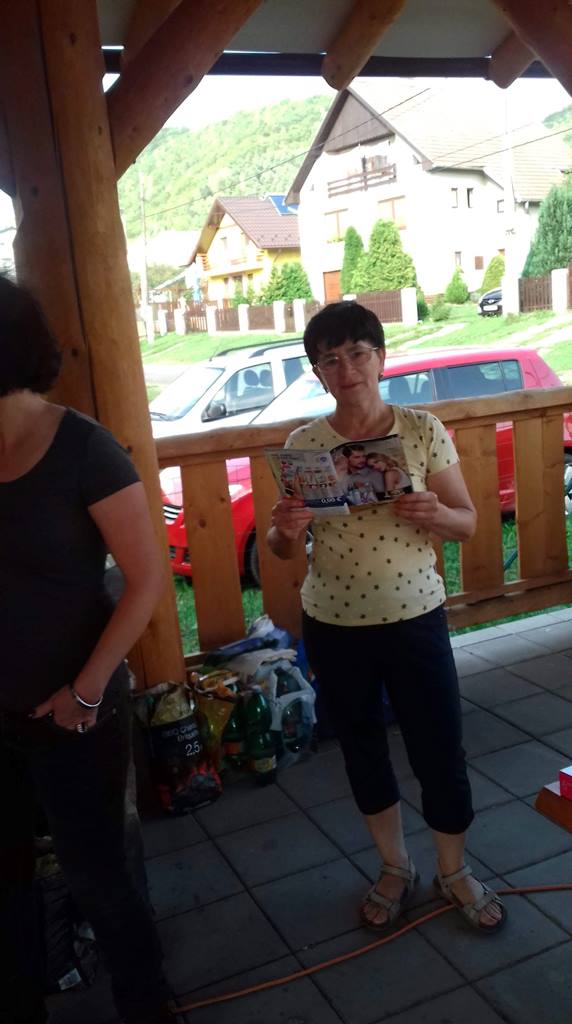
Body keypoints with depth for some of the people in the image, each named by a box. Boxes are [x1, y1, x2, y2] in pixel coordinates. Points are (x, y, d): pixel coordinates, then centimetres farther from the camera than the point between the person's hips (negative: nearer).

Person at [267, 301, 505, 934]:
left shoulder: (424, 431, -7)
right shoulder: (302, 445, -5)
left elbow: (467, 523, 0)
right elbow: (283, 549, 1)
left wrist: (436, 513, -22)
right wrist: (284, 531, -23)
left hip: (416, 619, -1)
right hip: (334, 628, 1)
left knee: (441, 751, 7)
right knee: (363, 751, 16)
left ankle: (454, 872, 35)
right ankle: (394, 868, 40)